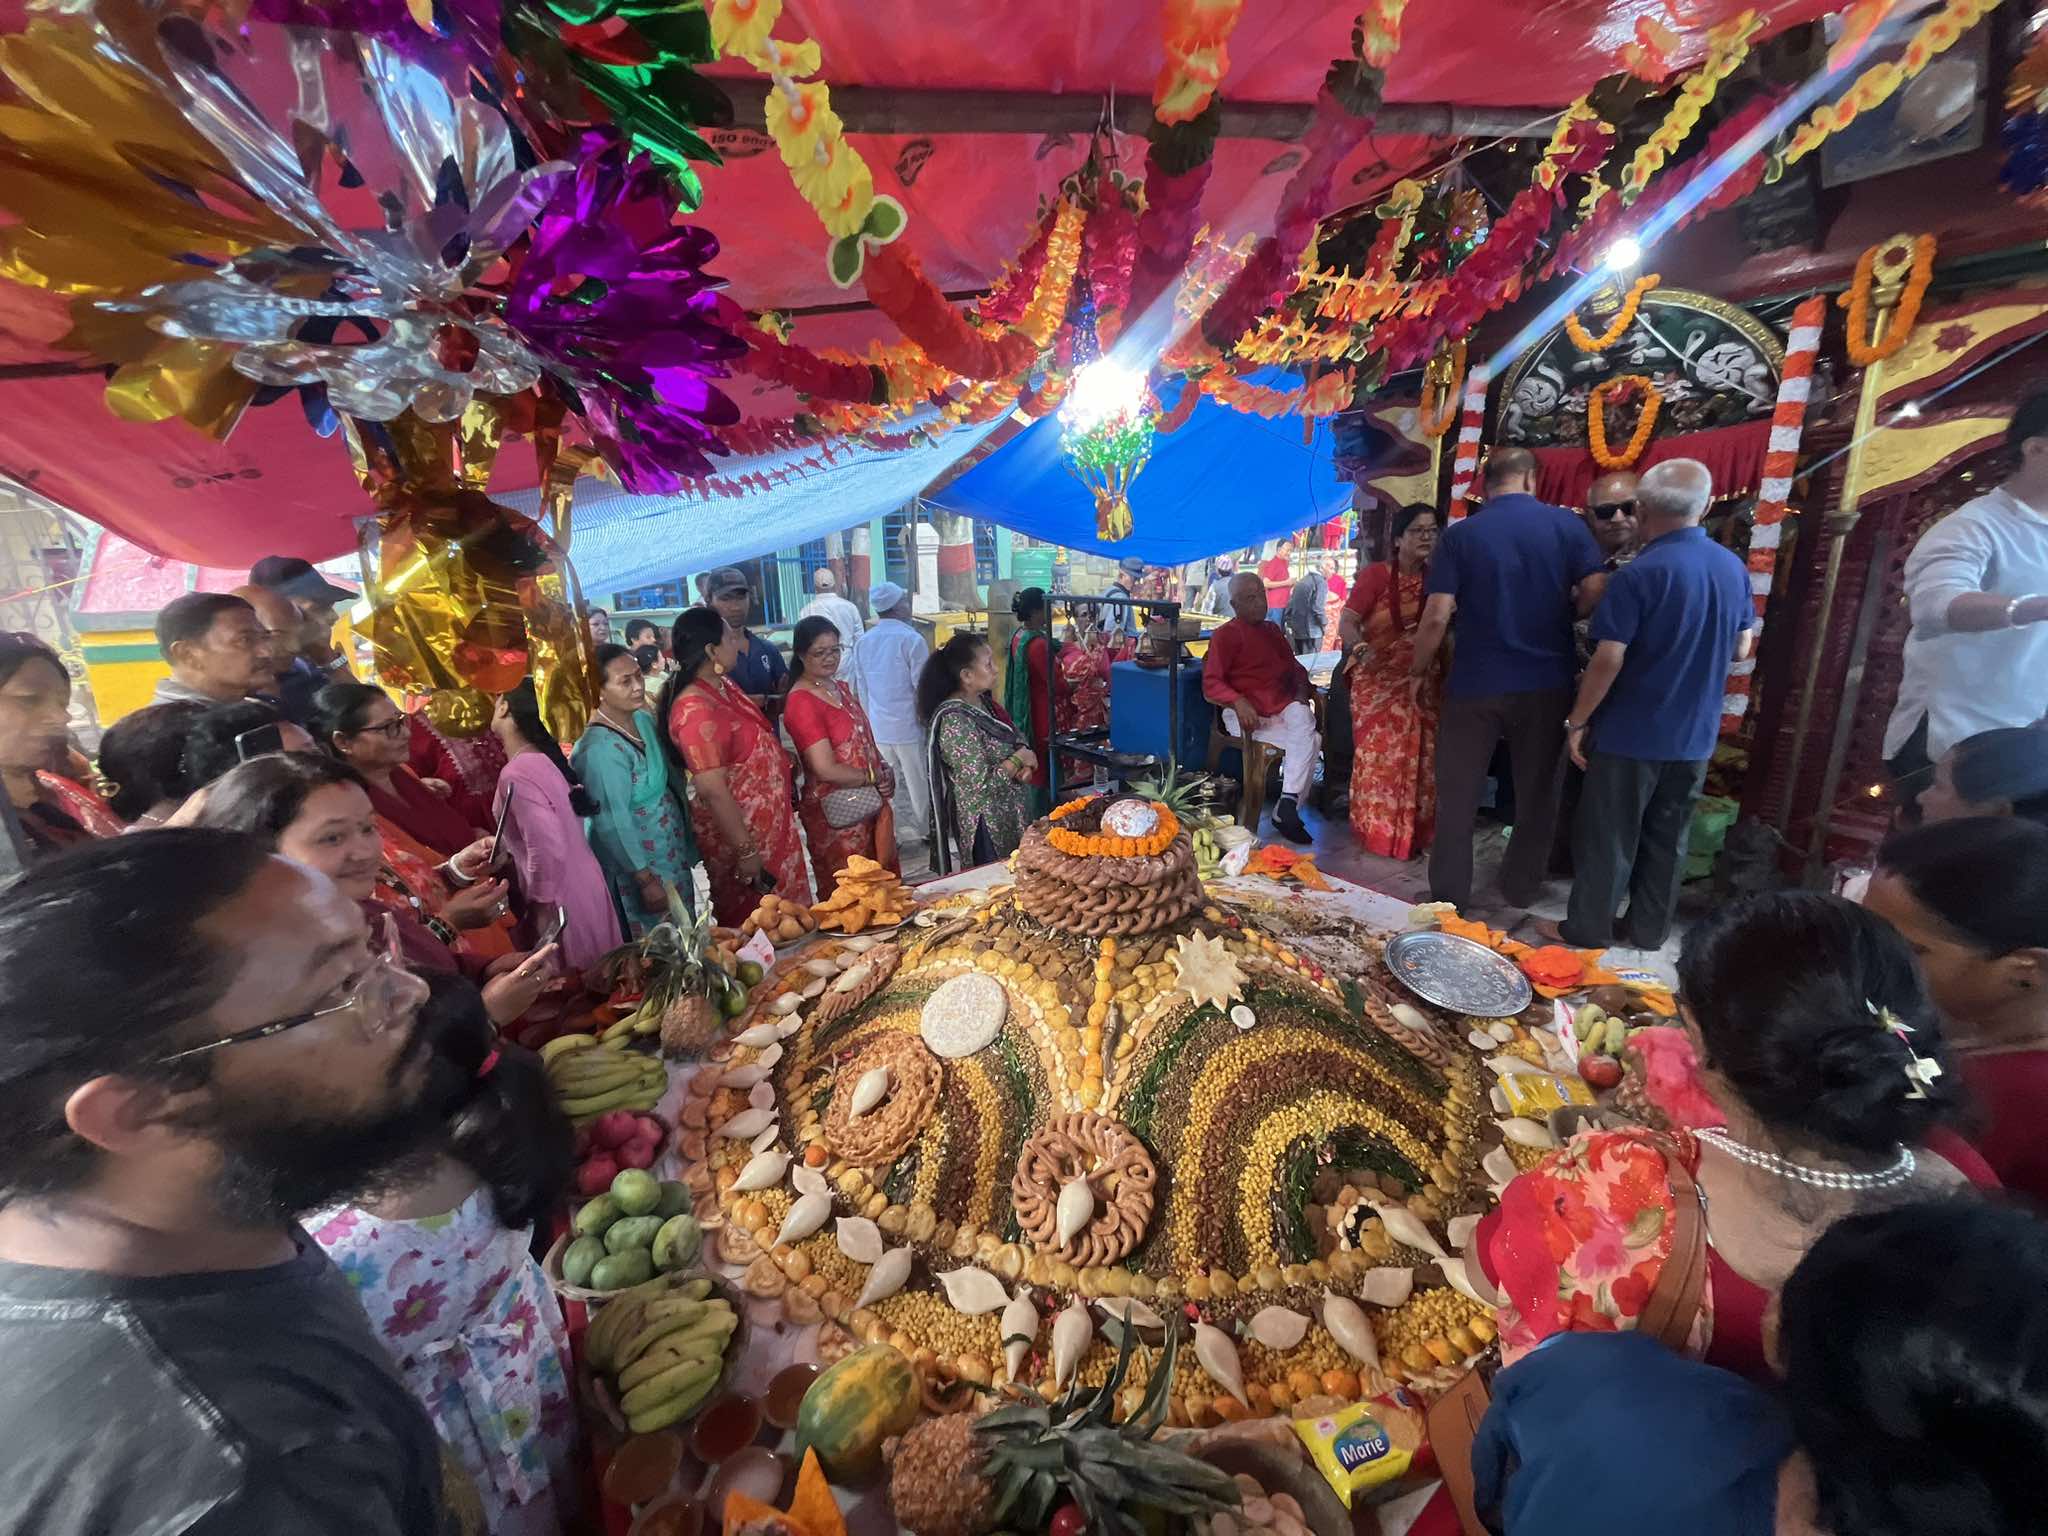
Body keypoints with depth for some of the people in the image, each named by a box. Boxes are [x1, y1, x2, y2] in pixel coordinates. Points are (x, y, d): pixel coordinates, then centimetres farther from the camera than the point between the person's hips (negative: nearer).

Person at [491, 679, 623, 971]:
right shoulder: (542, 757, 4)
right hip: (582, 883, 8)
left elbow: (548, 849, -27)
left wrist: (542, 911, -17)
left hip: (562, 897, -8)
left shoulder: (516, 774, -22)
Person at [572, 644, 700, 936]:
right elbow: (613, 824, -23)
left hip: (671, 851, 8)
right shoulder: (601, 748, -27)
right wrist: (646, 879, -18)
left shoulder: (642, 718, -2)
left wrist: (687, 841, 13)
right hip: (638, 861, -8)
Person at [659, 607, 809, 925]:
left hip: (767, 822, 9)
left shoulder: (721, 683, 2)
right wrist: (745, 851, -23)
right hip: (740, 831, -9)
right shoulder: (697, 710, -27)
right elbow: (713, 791, -27)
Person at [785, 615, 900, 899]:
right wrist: (873, 777, -9)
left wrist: (884, 771, 1)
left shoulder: (841, 688, 9)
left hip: (871, 803, 8)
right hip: (838, 814, -8)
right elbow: (827, 770, -21)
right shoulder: (801, 702, -17)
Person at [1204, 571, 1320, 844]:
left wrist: (1301, 691, 8)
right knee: (1311, 740, -25)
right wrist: (1239, 702, -25)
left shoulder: (1272, 629, 23)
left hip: (1282, 708, 5)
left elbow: (1294, 666, 29)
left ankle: (1287, 808, -30)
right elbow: (1211, 683, -7)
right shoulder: (1225, 635, 2)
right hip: (1246, 716, -5)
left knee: (1303, 719, -30)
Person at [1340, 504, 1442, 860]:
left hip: (1424, 683, 5)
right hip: (1381, 681, -5)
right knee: (1381, 755, -2)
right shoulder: (1376, 574, -10)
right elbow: (1347, 621, -18)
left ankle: (1414, 831, 23)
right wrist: (1360, 648, -37)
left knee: (1421, 757, 9)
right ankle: (1378, 831, 11)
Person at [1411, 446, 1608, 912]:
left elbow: (1437, 616, -10)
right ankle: (1521, 888, 28)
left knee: (1458, 795, 8)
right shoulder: (1567, 524, 1)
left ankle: (1450, 896, 15)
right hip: (1546, 683, 2)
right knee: (1537, 791, 16)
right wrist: (1558, 610, 18)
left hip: (1475, 684, -2)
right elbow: (1596, 594, -3)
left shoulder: (1460, 534, -3)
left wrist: (1419, 668, 4)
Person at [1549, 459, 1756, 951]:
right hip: (1695, 734, 6)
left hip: (1632, 732, -6)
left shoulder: (1640, 573, -17)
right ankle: (1647, 930, 26)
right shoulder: (1735, 569, 4)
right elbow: (1741, 649, 14)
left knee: (1607, 835, 4)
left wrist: (1577, 721, -11)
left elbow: (1609, 660, -20)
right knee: (1668, 837, 15)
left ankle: (1588, 929, 14)